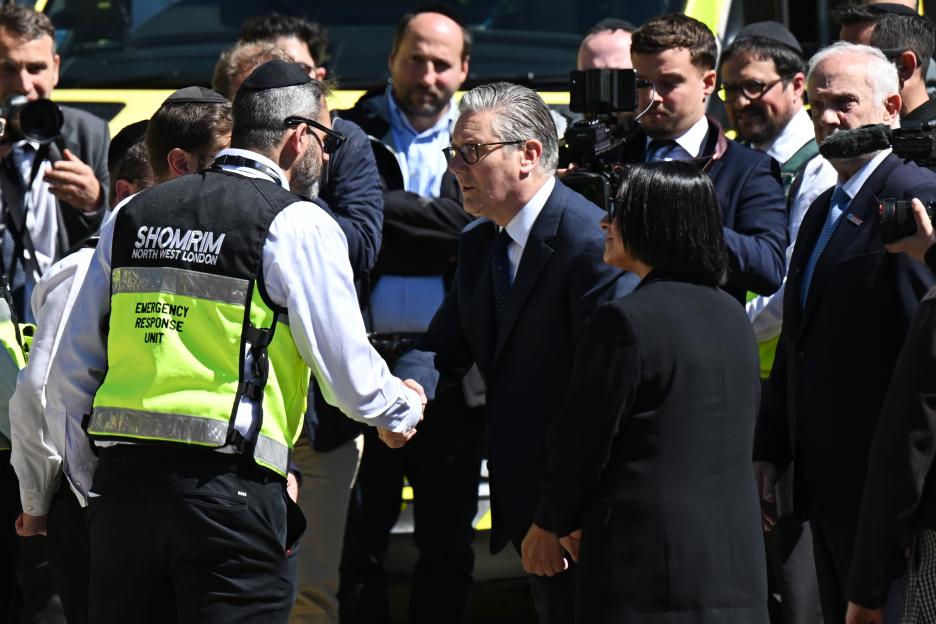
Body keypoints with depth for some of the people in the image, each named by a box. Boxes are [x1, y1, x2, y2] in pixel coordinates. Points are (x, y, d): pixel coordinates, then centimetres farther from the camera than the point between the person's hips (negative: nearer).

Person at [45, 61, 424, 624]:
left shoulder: (132, 216, 14)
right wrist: (405, 409, 22)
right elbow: (349, 373, 0)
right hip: (231, 488, -5)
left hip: (122, 478, 5)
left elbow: (73, 372, 15)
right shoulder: (299, 226, -3)